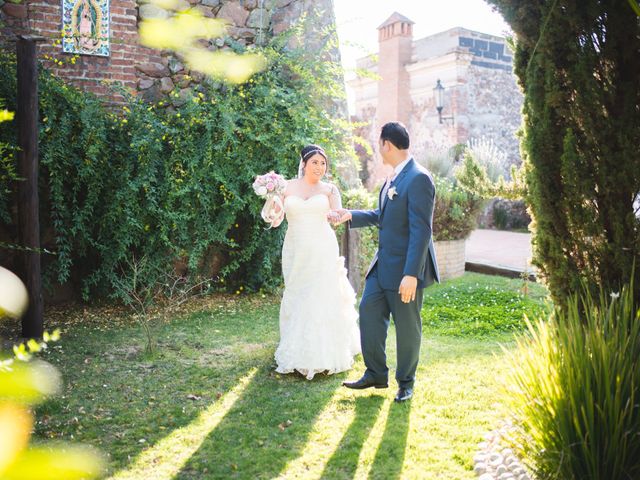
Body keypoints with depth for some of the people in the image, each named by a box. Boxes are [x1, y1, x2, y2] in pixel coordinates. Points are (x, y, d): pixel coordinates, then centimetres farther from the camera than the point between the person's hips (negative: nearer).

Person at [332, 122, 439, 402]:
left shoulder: (418, 179, -19)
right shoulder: (394, 178, 10)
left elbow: (421, 230, -23)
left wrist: (411, 274, -26)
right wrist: (351, 216, 23)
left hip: (405, 269, -9)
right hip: (383, 264, 9)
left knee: (407, 326, 7)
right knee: (369, 311, 10)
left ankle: (406, 383, 25)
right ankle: (376, 374, 24)